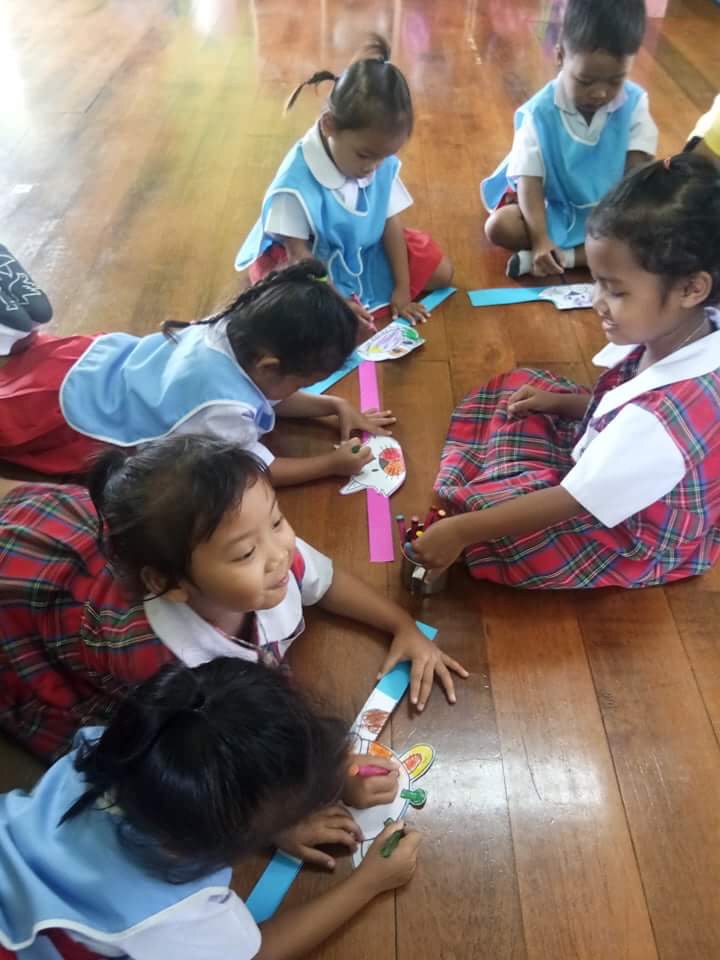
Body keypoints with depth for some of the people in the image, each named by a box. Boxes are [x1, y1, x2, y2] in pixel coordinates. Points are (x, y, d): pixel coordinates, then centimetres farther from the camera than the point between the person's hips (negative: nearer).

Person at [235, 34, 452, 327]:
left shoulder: (384, 163, -14)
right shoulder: (298, 180, -31)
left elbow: (391, 224, -6)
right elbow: (298, 253, -25)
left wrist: (402, 289, -8)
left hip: (365, 251, 5)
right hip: (312, 261, -5)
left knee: (440, 272, 3)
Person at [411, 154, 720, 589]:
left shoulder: (665, 420, -40)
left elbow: (569, 504, -32)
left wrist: (460, 530, -26)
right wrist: (561, 401, -6)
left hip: (631, 542, -8)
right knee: (517, 389, 9)